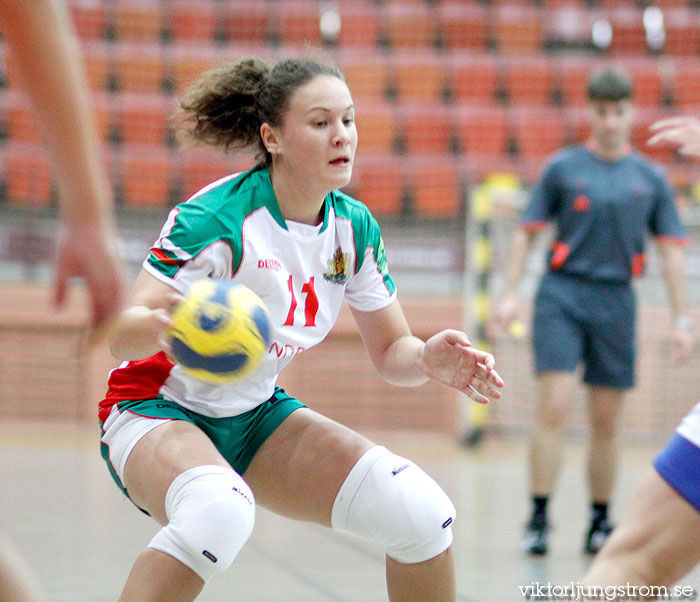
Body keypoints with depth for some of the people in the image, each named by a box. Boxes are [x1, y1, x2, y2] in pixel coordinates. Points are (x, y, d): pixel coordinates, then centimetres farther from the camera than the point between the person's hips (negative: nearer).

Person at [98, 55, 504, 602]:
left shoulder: (354, 227, -4)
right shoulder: (217, 218, -23)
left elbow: (391, 351, 4)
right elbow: (119, 334, -28)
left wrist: (429, 360, -20)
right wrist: (160, 326, -52)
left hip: (256, 414, 6)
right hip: (158, 409, -6)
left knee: (421, 511, -12)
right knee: (220, 512, -40)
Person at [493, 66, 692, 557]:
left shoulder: (651, 179, 8)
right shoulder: (563, 168, 3)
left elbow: (671, 249, 8)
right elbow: (527, 232, 5)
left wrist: (681, 319, 3)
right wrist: (511, 294, -3)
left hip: (616, 300, 2)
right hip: (562, 294, -2)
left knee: (606, 421, 6)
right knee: (553, 409, -12)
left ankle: (600, 522, 17)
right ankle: (539, 520, -9)